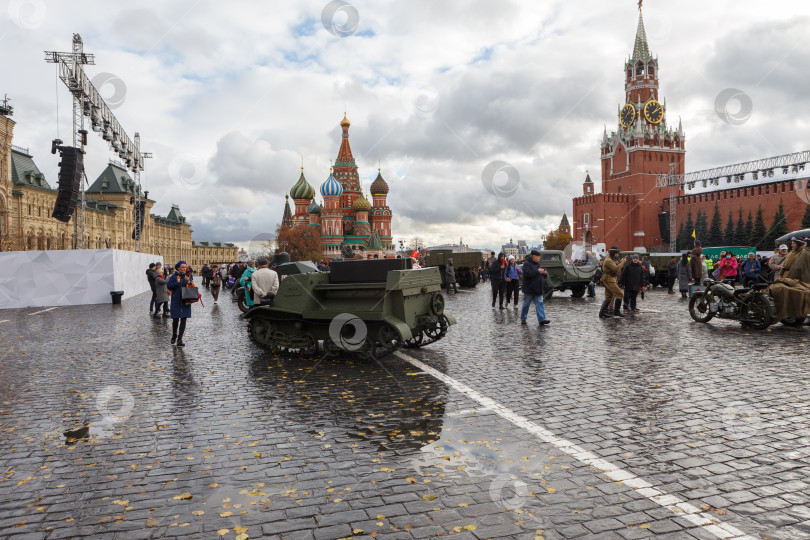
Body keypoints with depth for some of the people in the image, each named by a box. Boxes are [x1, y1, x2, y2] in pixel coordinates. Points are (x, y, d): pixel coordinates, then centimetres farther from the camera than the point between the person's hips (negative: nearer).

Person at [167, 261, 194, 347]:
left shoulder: (188, 276, 5)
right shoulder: (174, 276, 0)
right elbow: (169, 286, -5)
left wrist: (188, 281, -18)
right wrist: (176, 282, -19)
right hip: (176, 301, -1)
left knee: (183, 320, -1)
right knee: (175, 320, 6)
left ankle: (180, 339, 2)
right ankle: (174, 337, 30)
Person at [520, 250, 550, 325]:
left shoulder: (538, 264, 16)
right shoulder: (527, 264, -9)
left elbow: (542, 276, 24)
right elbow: (527, 274, -25)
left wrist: (544, 272, 0)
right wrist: (538, 271, -24)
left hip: (538, 289, 7)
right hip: (529, 289, -7)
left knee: (540, 304, -2)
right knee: (526, 304, 5)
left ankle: (542, 319, -7)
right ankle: (523, 319, 18)